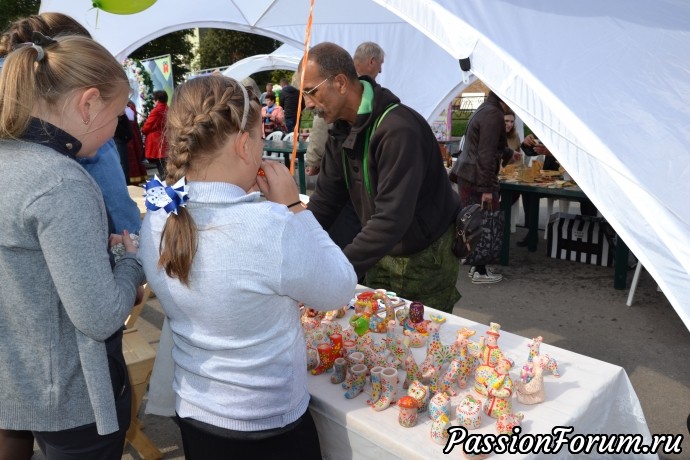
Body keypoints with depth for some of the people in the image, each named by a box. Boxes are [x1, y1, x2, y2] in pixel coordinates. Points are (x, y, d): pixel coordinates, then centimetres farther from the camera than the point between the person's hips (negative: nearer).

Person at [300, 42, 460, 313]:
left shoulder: (399, 129, -29)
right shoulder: (342, 129, 0)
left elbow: (392, 219, -35)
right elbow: (325, 199, 1)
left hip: (426, 258, -7)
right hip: (381, 255, 8)